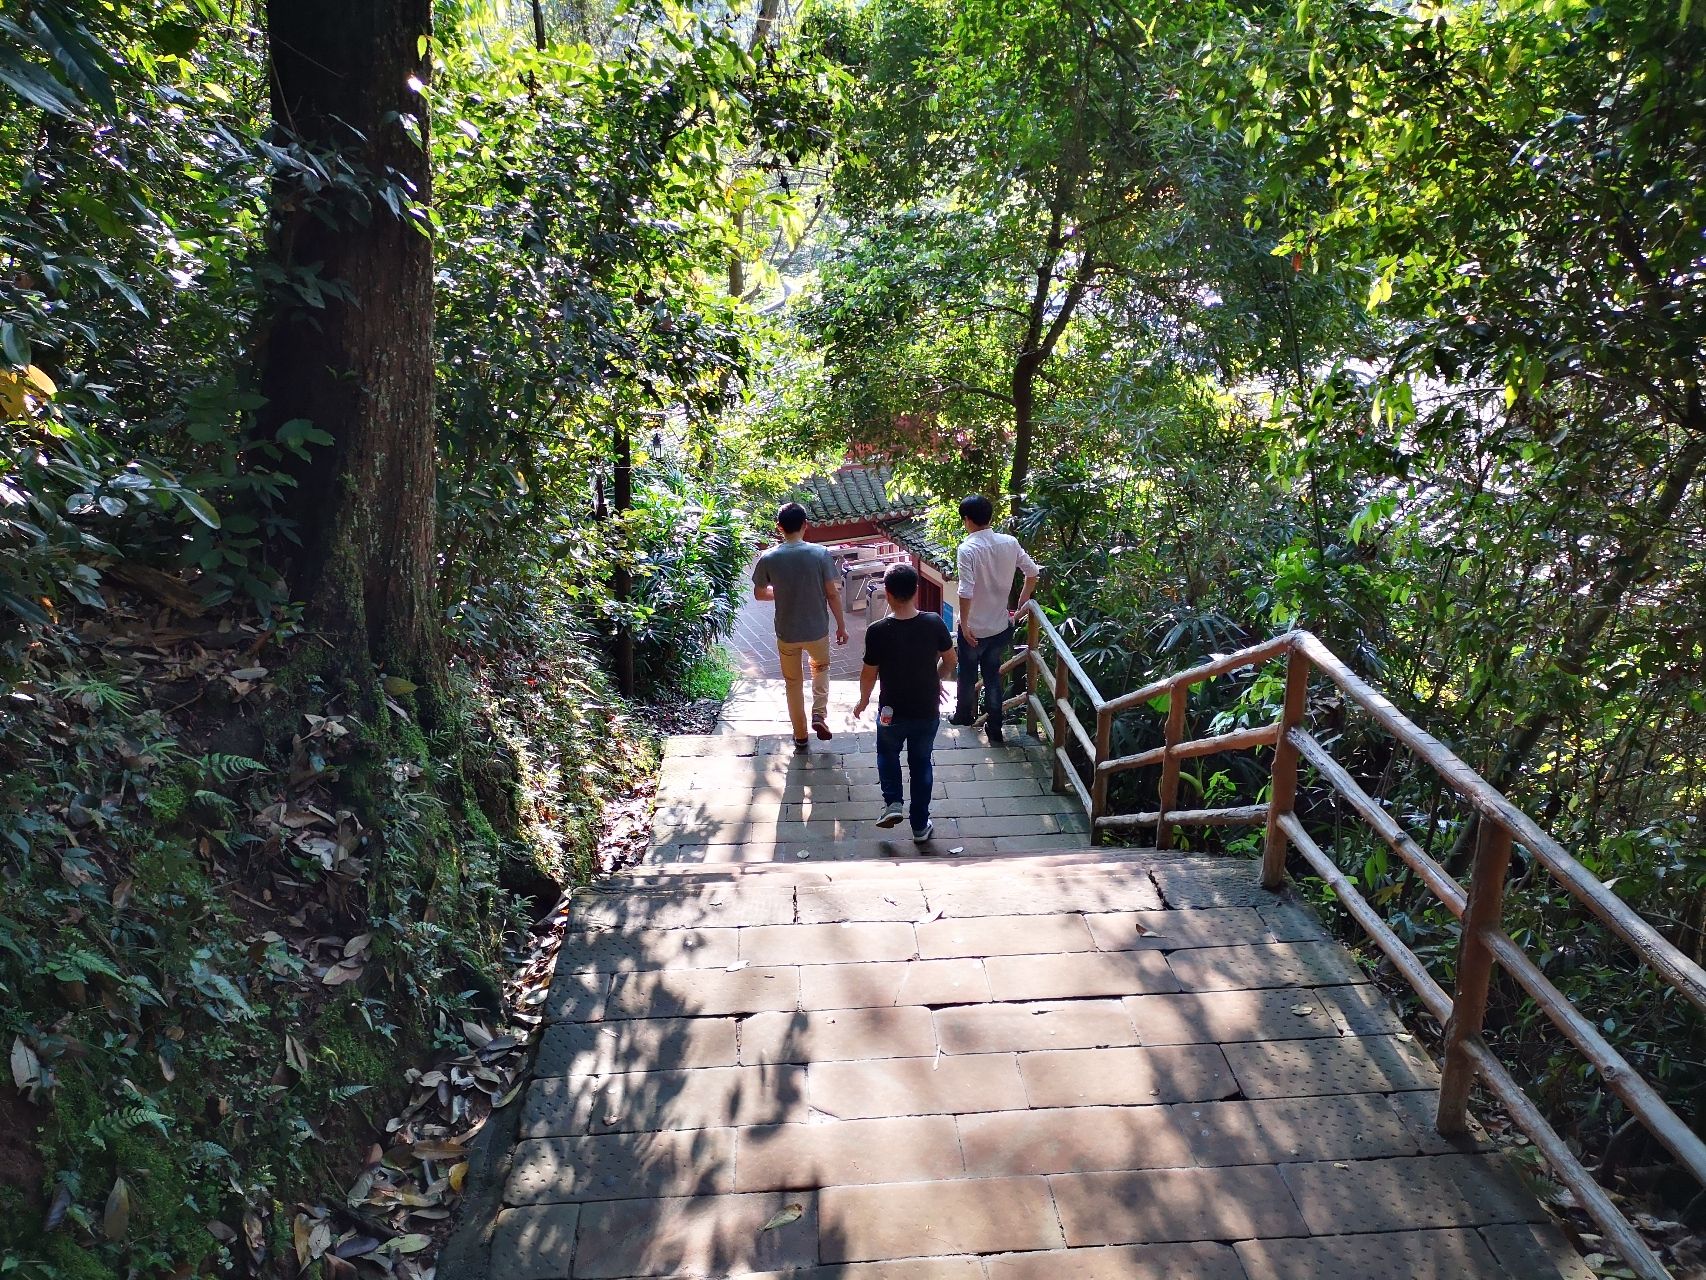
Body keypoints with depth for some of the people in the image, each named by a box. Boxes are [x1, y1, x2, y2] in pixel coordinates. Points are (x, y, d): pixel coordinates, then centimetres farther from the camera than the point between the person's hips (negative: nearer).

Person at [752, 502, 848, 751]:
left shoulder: (768, 558, -11)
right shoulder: (820, 554, -14)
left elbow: (759, 594, 1)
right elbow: (833, 594, -9)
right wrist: (841, 625, 3)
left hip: (787, 633, 0)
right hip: (817, 630, 0)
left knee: (794, 684, 19)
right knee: (821, 667, 31)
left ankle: (800, 736, 28)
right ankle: (820, 714, 16)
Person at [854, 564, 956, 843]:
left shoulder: (877, 631, -21)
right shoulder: (934, 623, -13)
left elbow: (869, 674, -10)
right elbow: (950, 661, 1)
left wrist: (863, 701, 9)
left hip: (893, 712, -2)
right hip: (927, 711, 2)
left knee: (888, 754, 28)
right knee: (921, 763, 20)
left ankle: (892, 803, 14)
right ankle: (920, 825, 27)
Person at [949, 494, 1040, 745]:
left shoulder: (967, 549, -21)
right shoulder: (1010, 542, -6)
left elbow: (966, 592, -26)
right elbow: (1033, 573, 2)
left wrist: (964, 624, -14)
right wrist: (1021, 605, 14)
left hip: (974, 628, -4)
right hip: (1000, 626, 4)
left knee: (967, 674, 20)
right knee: (993, 676, 18)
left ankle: (963, 715, 42)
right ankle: (995, 729, 21)